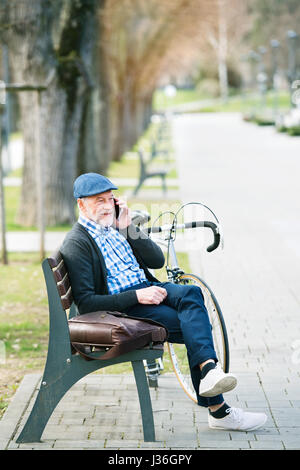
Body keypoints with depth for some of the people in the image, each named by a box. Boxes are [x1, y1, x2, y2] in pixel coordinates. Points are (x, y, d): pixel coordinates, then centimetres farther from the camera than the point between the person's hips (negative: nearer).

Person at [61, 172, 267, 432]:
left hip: (145, 288, 6)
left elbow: (158, 261, 11)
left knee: (191, 293, -28)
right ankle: (218, 410, -27)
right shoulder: (76, 243, -4)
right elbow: (86, 303, -13)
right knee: (195, 326, -25)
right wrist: (137, 296, -20)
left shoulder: (116, 225, 19)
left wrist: (129, 229, -1)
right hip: (119, 309, -6)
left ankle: (209, 371, -44)